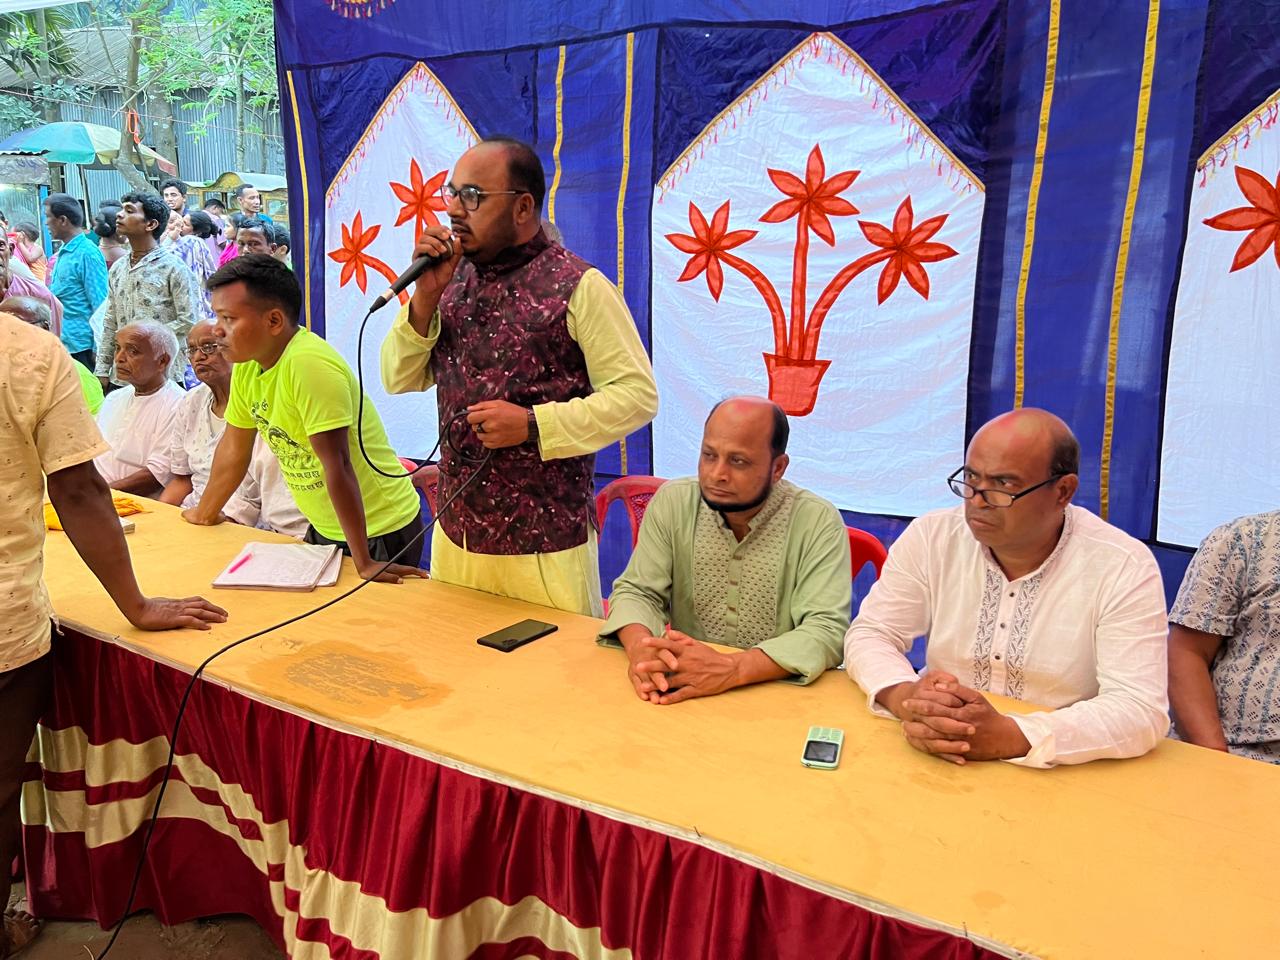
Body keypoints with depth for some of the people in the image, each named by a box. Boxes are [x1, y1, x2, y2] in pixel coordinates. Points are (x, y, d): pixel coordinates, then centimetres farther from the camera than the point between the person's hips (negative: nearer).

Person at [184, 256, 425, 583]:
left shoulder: (309, 365, -27)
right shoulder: (246, 363, -2)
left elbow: (337, 465, -29)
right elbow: (234, 448, 12)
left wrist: (364, 562, -28)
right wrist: (204, 514, 21)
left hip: (379, 531, -8)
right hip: (325, 528, 8)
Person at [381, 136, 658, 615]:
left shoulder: (577, 286, -11)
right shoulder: (454, 279, 8)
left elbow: (638, 395, -13)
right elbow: (400, 379, 8)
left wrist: (532, 424, -21)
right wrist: (425, 295, -7)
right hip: (454, 534, 6)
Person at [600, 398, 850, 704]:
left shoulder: (819, 522, -10)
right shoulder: (672, 502, -1)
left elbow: (827, 630, -17)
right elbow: (637, 591, 0)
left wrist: (732, 668, -30)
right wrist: (641, 648, -22)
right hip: (681, 695, 1)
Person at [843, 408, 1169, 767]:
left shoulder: (1125, 568, -12)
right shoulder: (931, 538, -5)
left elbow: (1140, 710, -19)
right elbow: (869, 634, -2)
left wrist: (1007, 737, -31)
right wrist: (906, 697, -24)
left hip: (1056, 771, 0)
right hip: (935, 762, 1)